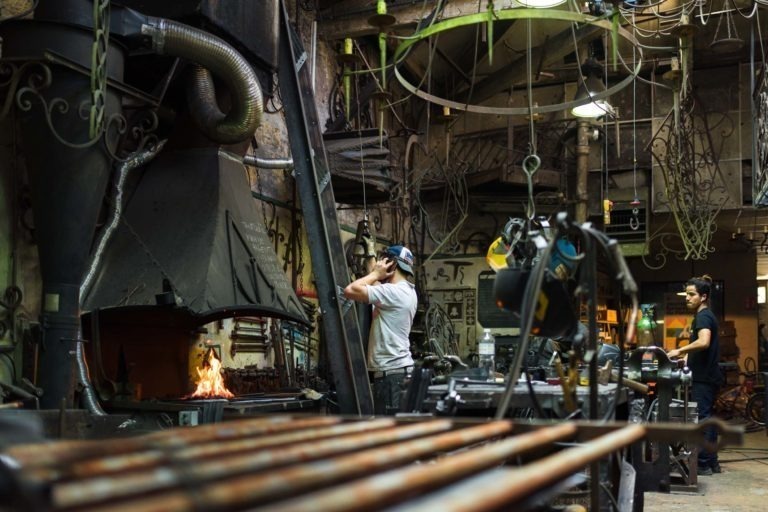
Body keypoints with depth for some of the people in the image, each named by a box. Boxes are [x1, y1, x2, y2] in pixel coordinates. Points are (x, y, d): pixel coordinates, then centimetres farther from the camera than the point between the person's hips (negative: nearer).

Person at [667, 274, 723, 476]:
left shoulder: (703, 316, -14)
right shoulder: (706, 316, 17)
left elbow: (703, 342, -32)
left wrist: (679, 351, -26)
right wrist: (687, 357, 22)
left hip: (704, 378, -10)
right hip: (707, 376, 10)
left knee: (701, 418, -7)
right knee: (706, 418, 14)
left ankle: (703, 464, -3)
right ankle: (712, 461, 19)